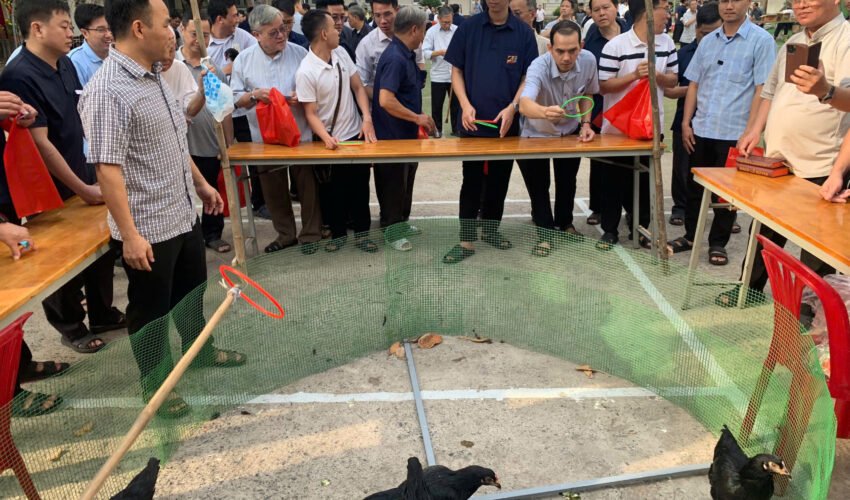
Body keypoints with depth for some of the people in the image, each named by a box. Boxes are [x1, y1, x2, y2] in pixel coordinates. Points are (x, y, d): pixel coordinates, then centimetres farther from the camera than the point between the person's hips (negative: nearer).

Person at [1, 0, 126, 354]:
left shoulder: (66, 65, 4)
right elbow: (39, 144, -22)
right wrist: (82, 189, -18)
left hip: (83, 177, 8)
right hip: (54, 190, -7)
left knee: (101, 249, 17)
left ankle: (102, 314, 35)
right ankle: (71, 327, 27)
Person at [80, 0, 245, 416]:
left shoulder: (154, 76, 7)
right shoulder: (107, 90, -22)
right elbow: (107, 168, -25)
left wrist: (201, 184, 21)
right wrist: (129, 235, -25)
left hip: (182, 215, 9)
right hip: (147, 229, -9)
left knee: (192, 291, 25)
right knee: (152, 310, 10)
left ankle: (200, 350, 48)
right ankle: (155, 384, 30)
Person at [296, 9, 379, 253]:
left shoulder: (341, 52, -2)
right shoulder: (306, 72, -19)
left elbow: (358, 87, 4)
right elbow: (310, 113, -17)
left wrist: (367, 118, -10)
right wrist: (327, 138, -34)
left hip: (357, 132, 5)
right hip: (331, 140, -5)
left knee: (360, 186, 12)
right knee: (336, 191, 10)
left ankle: (361, 232, 26)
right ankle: (338, 233, 30)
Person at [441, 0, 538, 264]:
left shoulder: (523, 33, 0)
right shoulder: (468, 27, 0)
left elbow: (528, 76, 2)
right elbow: (456, 70, 3)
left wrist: (512, 107, -13)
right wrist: (465, 105, -11)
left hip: (506, 122, 1)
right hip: (472, 121, -1)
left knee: (499, 180, 12)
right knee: (472, 181, 2)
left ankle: (491, 229, 29)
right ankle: (467, 240, 8)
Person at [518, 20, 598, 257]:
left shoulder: (588, 60, -22)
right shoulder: (539, 67, -35)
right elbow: (524, 104, -54)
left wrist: (585, 124, -12)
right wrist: (544, 112, -74)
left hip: (570, 130, 4)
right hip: (537, 133, -4)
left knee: (567, 181, 17)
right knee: (538, 185, -2)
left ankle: (565, 222, 40)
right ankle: (544, 233, 15)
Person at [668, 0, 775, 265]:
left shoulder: (761, 40, -6)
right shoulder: (707, 41, 9)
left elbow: (762, 91, -9)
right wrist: (686, 123, 5)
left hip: (734, 132, -4)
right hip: (701, 129, 4)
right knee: (694, 186, 12)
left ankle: (718, 243, 20)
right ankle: (690, 235, 26)